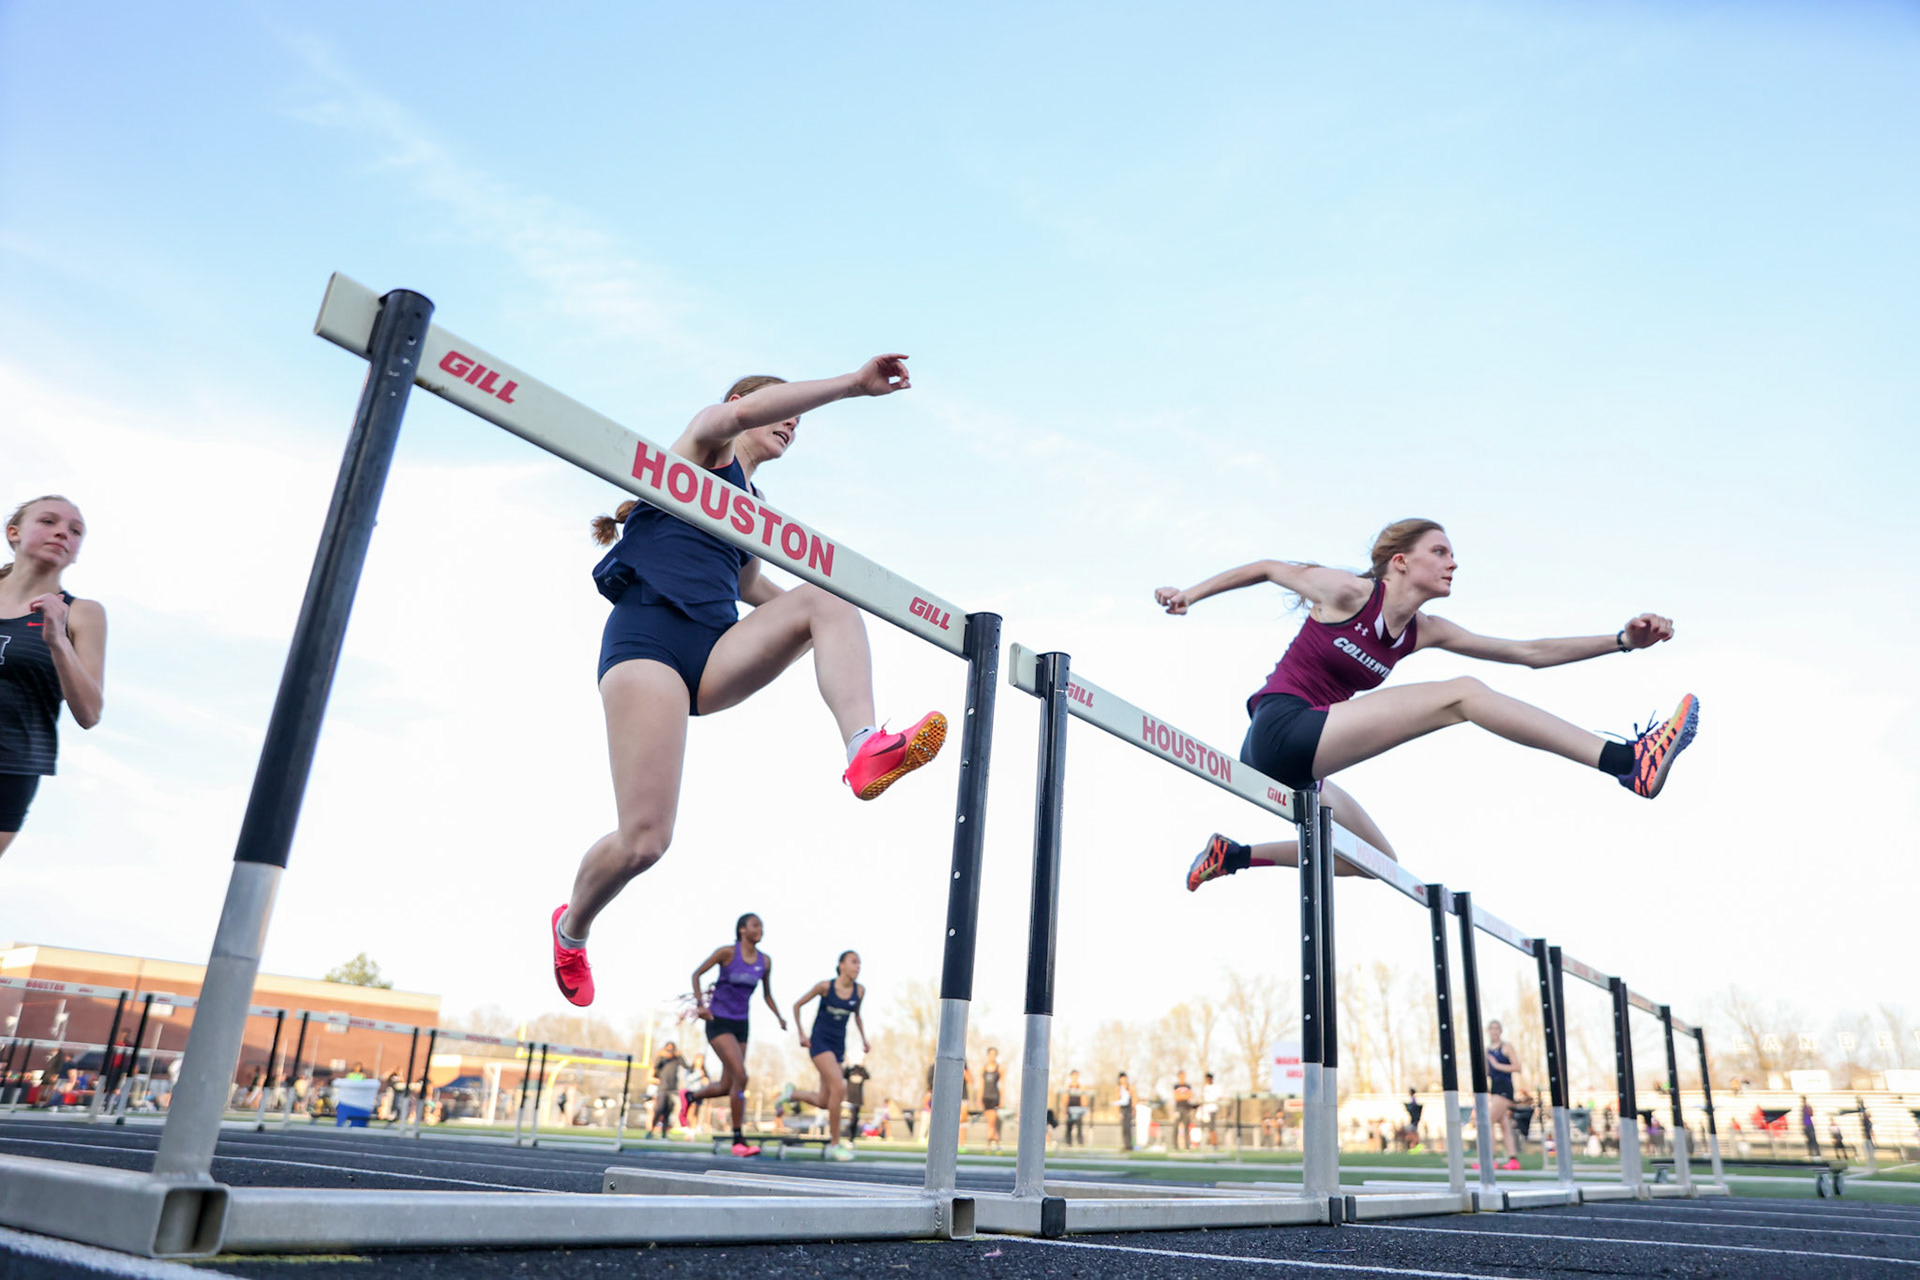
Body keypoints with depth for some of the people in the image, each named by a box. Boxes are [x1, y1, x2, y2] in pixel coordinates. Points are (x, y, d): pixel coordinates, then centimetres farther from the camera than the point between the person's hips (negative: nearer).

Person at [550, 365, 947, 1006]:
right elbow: (740, 411, -13)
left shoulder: (751, 507, 29)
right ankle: (572, 926, 18)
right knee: (644, 839, -15)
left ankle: (865, 748, -42)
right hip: (648, 635, -6)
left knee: (825, 600, -20)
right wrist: (854, 383, -18)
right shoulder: (705, 443, 10)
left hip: (715, 651, 7)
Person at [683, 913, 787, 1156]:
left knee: (726, 1087, 9)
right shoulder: (727, 953, -11)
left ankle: (690, 1096, 40)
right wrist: (700, 1004, -14)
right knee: (740, 1076, -19)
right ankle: (738, 1140, -9)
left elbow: (767, 995, 14)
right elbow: (696, 974, -2)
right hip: (718, 1022, -6)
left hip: (741, 1025, 6)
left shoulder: (765, 961, 3)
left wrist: (778, 1017, -2)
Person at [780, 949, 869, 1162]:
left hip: (838, 1046, 5)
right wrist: (801, 1034, -3)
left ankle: (792, 1093, 35)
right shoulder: (825, 986, -10)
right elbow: (797, 1005, 2)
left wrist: (863, 1038, 10)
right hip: (819, 1042, -5)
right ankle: (834, 1144, -10)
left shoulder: (859, 991, 1)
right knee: (839, 1088, -22)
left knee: (824, 1102, 6)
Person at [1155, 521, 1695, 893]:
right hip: (1280, 731, -9)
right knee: (1461, 694, -16)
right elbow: (1270, 568, 8)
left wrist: (1621, 640, 3)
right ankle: (1628, 761, -22)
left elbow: (1529, 653, 9)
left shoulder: (1423, 632, 11)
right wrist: (1189, 595, 12)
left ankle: (1234, 855, 23)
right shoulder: (1348, 593, -6)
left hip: (1298, 765, 9)